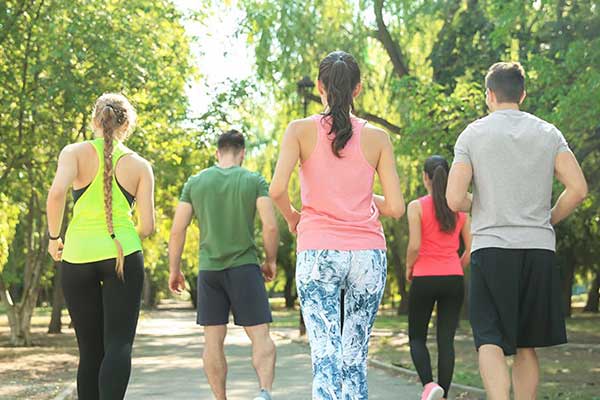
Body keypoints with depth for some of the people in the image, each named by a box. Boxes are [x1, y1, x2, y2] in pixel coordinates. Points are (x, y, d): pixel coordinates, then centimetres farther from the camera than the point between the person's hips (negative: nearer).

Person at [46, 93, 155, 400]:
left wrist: (53, 237, -3)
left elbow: (57, 192, -17)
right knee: (118, 345, -6)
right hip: (122, 255, -1)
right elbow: (147, 226, 1)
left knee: (90, 349, 11)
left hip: (78, 256, 1)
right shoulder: (140, 166, 5)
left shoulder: (75, 152, 2)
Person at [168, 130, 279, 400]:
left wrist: (174, 270, 11)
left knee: (213, 340, 9)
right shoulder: (254, 181, -1)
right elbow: (270, 227, -9)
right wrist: (271, 261, 7)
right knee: (261, 336, -2)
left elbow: (178, 230, 1)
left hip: (209, 270, 2)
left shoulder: (195, 182, 5)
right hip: (245, 267, -2)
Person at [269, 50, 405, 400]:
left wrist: (292, 215, 8)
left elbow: (277, 189, -13)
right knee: (356, 357, 12)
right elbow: (396, 208, -1)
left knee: (326, 354, -5)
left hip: (318, 253, -2)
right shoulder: (377, 137, 3)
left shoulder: (301, 130, 0)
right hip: (368, 253, 2)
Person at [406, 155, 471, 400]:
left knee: (417, 337, 10)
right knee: (446, 340, 5)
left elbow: (414, 246, -13)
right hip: (453, 280, 3)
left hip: (424, 279, -3)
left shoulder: (417, 206, -5)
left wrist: (408, 268, 4)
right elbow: (471, 249, 5)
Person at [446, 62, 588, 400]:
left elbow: (454, 200, -6)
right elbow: (578, 189, -3)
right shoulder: (548, 133, 7)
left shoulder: (472, 134, 2)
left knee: (490, 341, -5)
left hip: (491, 248, -3)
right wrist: (549, 220, 13)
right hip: (539, 249, 3)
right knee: (527, 346, 13)